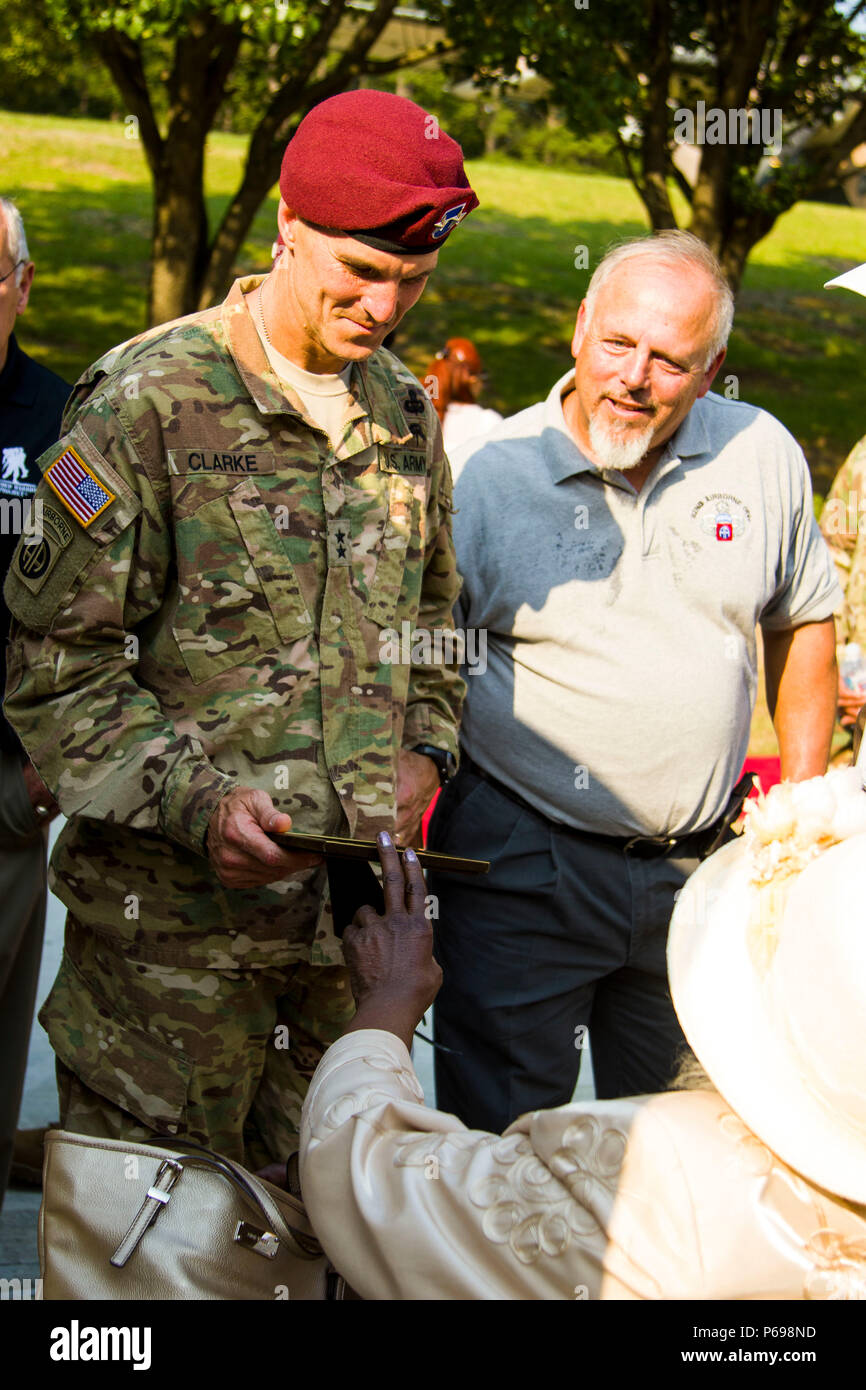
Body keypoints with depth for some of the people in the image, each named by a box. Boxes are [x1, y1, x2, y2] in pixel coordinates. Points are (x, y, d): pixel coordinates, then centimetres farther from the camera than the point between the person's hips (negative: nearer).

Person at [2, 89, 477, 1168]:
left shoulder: (405, 412, 12)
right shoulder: (145, 401, -8)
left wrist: (425, 749, 8)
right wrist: (193, 803, -20)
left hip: (360, 908, 5)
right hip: (173, 916, -5)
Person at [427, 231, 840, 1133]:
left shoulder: (764, 457, 0)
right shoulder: (487, 475, -10)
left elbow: (805, 619, 14)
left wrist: (801, 800, 10)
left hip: (697, 864, 3)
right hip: (522, 861, -3)